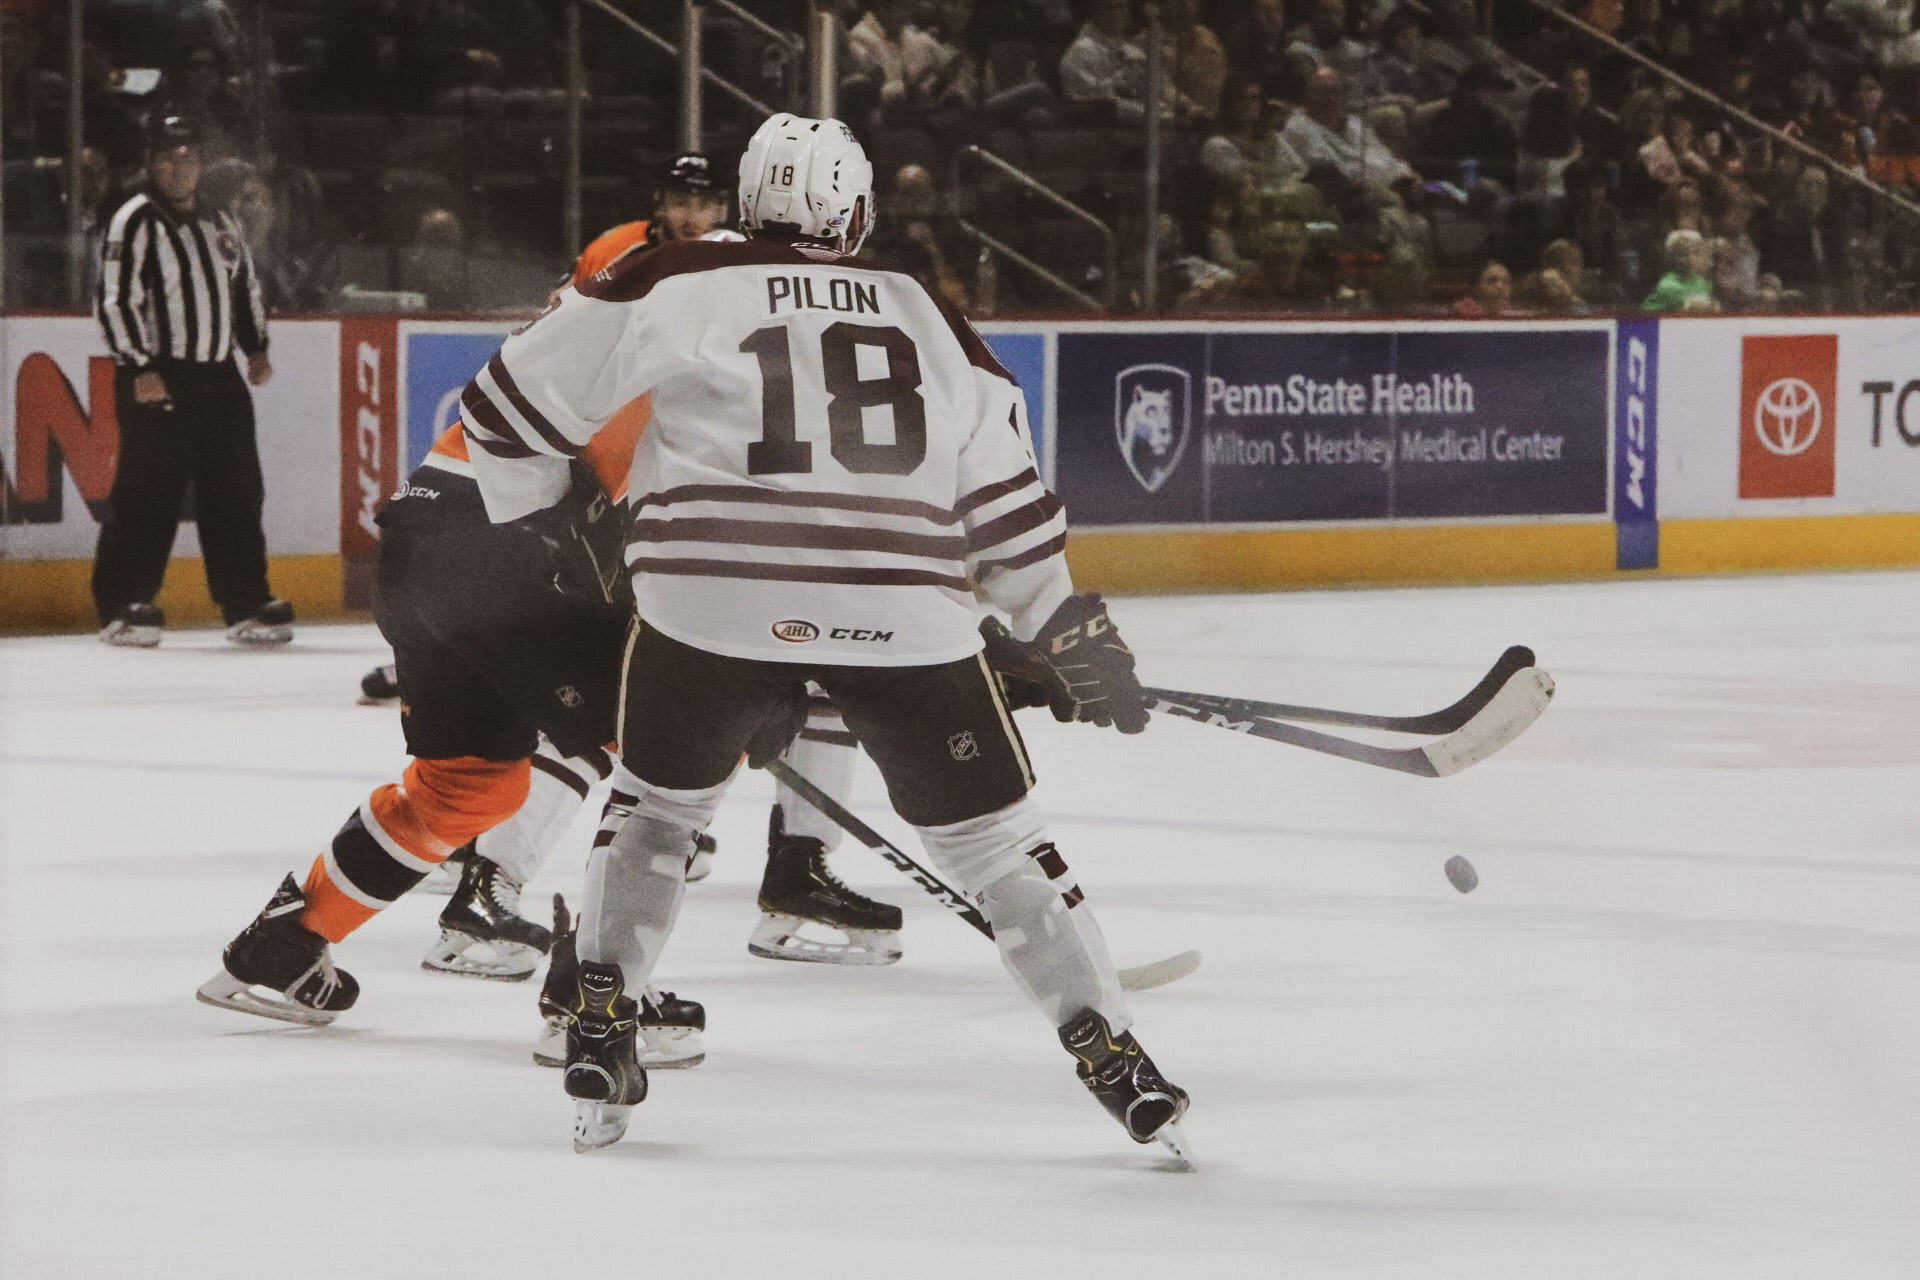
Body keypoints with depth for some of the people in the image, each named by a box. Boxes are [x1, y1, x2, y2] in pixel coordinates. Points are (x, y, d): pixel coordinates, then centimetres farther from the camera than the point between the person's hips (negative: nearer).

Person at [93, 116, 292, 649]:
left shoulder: (219, 225, 17)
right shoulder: (134, 223, -7)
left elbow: (245, 286, 29)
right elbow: (114, 301, -13)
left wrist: (256, 348, 19)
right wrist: (140, 368, -18)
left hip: (219, 379, 7)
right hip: (157, 380, -7)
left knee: (236, 490, 6)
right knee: (146, 494, -9)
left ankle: (246, 604, 11)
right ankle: (122, 606, -6)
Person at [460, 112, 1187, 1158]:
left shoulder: (672, 288, 12)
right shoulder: (929, 320, 19)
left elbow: (513, 406, 15)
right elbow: (1008, 502, 19)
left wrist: (543, 522, 31)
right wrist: (1072, 638, 29)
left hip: (711, 600, -1)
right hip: (905, 618, 1)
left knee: (657, 805, 24)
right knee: (994, 839, 13)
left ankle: (599, 1027, 18)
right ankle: (1110, 1055, 8)